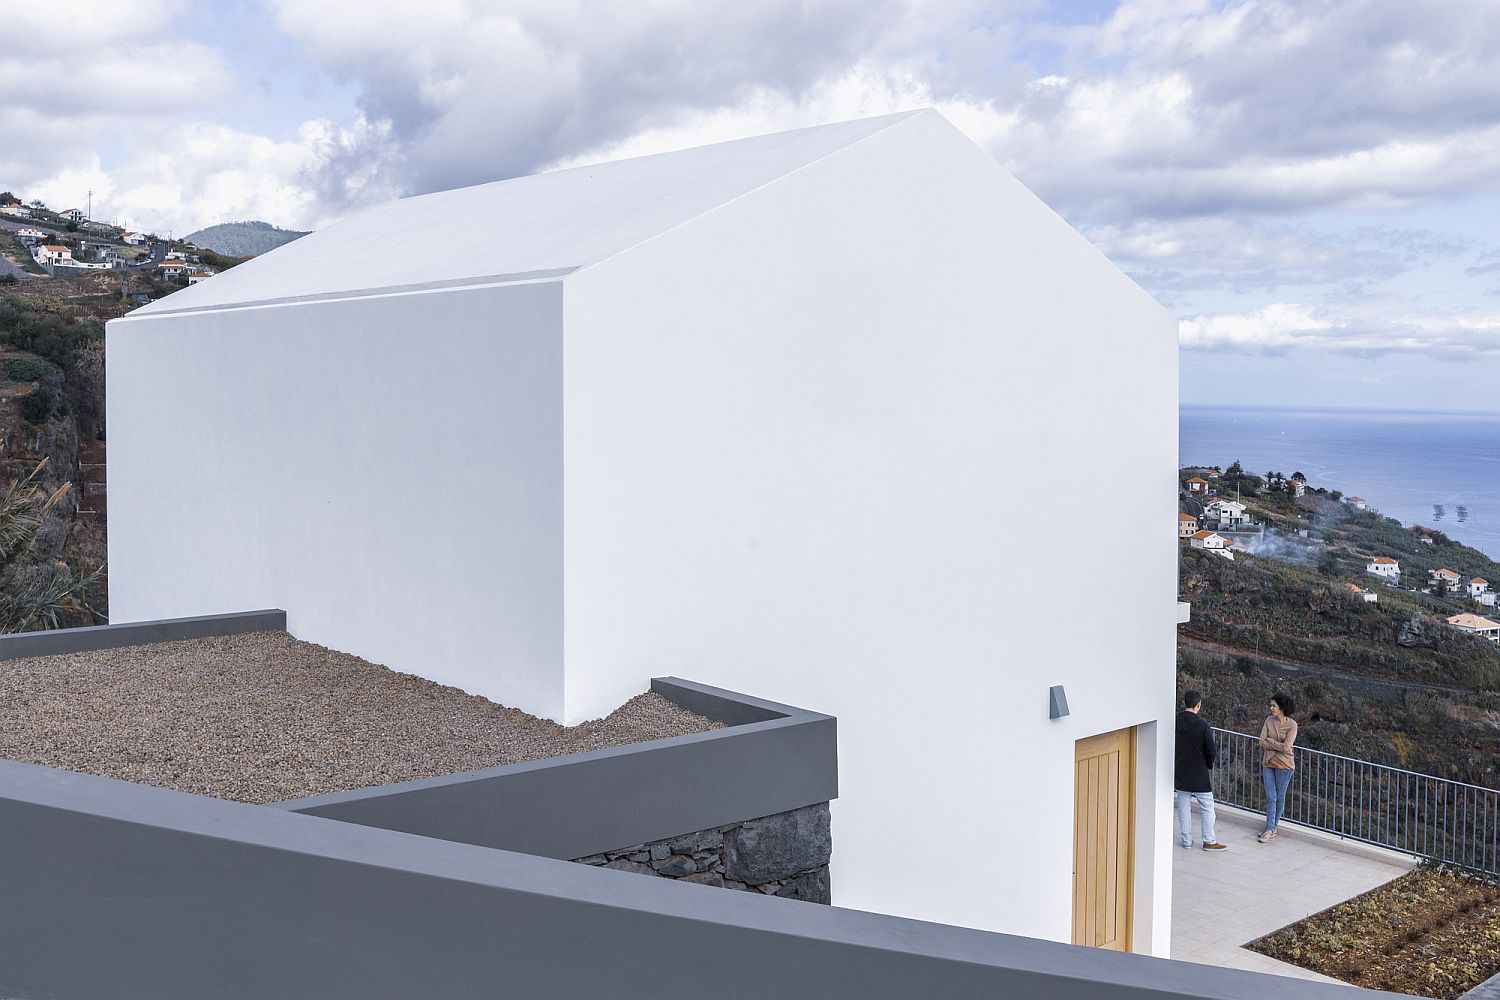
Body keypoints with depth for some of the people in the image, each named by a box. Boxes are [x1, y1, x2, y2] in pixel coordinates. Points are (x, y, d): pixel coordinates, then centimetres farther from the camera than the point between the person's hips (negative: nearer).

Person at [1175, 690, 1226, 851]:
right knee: (1207, 808, 8)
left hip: (1180, 773, 5)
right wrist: (1208, 764, 5)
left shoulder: (1174, 723, -5)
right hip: (1199, 774, -5)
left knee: (1183, 807, 13)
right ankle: (1209, 841, 13)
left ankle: (1186, 839, 19)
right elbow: (1212, 751, -14)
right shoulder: (1202, 726, -18)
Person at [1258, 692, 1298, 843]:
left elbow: (1286, 747, -20)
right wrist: (1277, 745, -13)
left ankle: (1272, 828, 17)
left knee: (1280, 797, 8)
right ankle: (1270, 829, 7)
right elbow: (1262, 742, -4)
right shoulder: (1269, 720, 1)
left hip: (1284, 765, -3)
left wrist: (1269, 741, -10)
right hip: (1268, 763, 3)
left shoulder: (1292, 725, -11)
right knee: (1271, 798, 3)